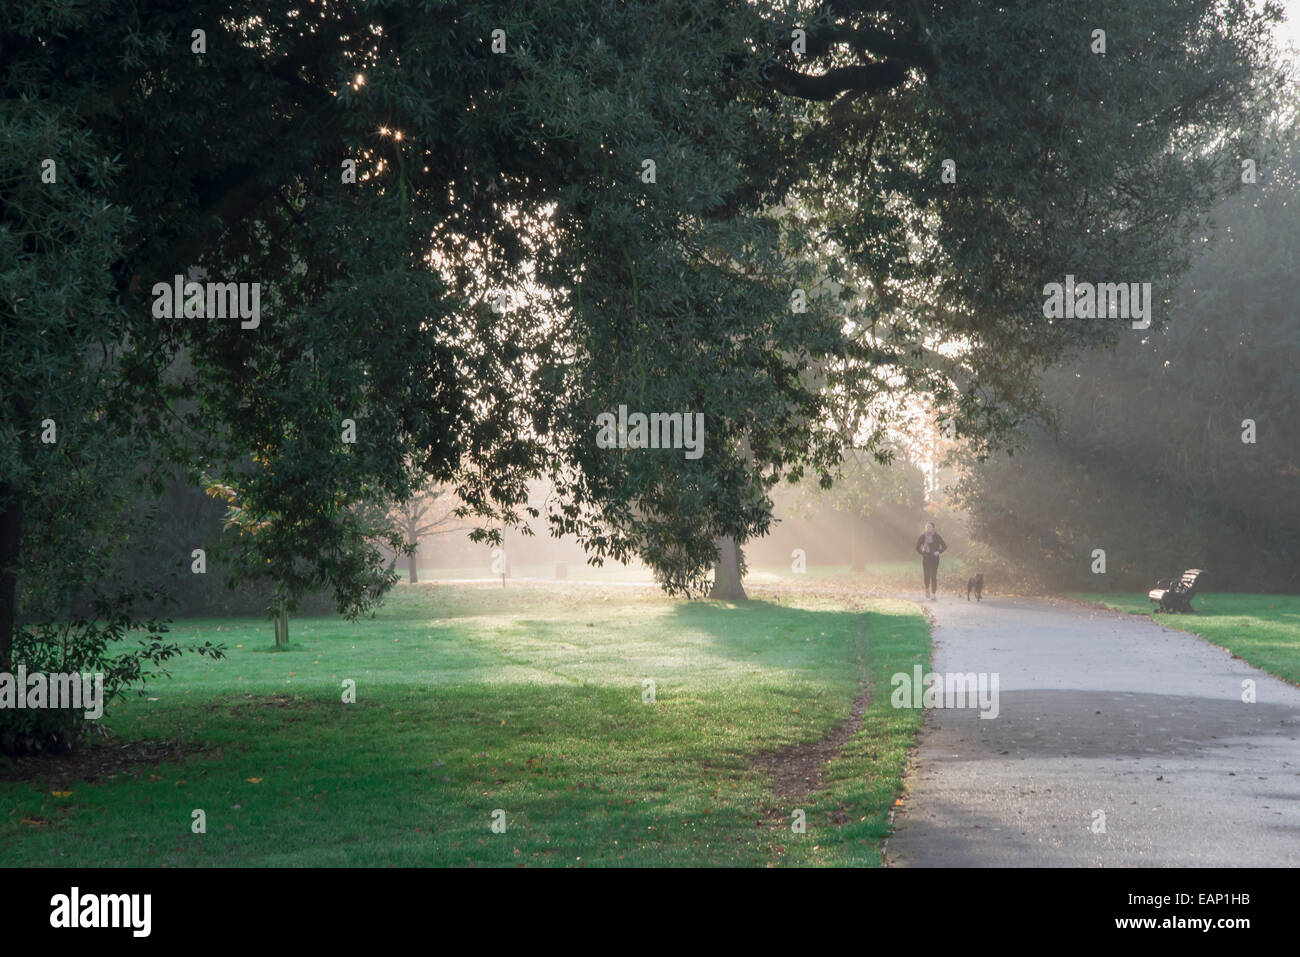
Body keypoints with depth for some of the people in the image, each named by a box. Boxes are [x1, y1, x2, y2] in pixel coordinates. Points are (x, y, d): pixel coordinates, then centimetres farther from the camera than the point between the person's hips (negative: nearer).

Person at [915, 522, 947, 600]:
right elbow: (917, 547, 12)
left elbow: (944, 546, 4)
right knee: (926, 575, 0)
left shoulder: (936, 536, -3)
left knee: (933, 576, -6)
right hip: (926, 559, 1)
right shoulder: (923, 536, 1)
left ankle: (933, 594, -4)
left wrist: (939, 552, -8)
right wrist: (922, 553, 0)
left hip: (934, 559, -1)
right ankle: (927, 589, 30)